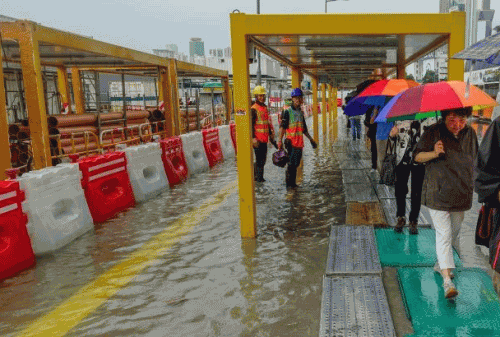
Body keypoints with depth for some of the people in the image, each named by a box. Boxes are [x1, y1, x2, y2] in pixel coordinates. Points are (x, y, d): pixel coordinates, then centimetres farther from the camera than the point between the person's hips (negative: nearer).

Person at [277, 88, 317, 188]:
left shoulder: (301, 112, 17)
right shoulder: (287, 112, -4)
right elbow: (282, 127, -9)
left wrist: (311, 139, 28)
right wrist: (279, 140, -18)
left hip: (300, 142, 6)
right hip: (291, 141, -6)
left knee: (296, 163, 8)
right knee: (292, 163, -8)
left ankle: (293, 182, 17)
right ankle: (289, 183, 0)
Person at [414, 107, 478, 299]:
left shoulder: (470, 133, 5)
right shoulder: (434, 132, -10)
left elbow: (473, 158, 18)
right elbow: (417, 156, -7)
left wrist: (469, 185, 16)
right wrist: (434, 153, -26)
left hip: (461, 194, 5)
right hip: (438, 193, -5)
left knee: (454, 232, 17)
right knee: (444, 233, -9)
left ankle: (441, 264, 37)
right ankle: (447, 279, -8)